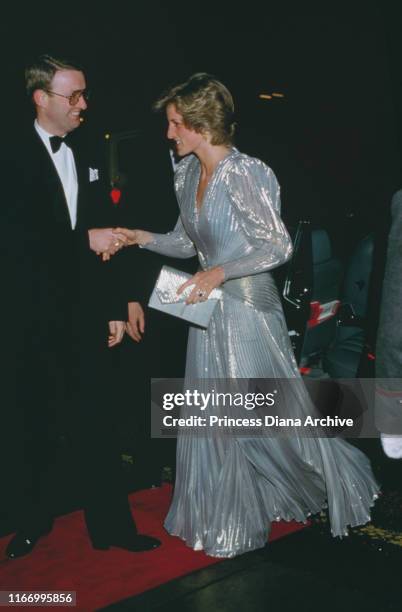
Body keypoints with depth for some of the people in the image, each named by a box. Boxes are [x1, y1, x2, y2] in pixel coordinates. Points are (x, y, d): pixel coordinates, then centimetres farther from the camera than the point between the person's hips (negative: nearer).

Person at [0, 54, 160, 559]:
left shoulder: (86, 159, 10)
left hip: (82, 316, 4)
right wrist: (85, 239, -20)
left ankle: (110, 525, 17)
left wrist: (114, 309, 11)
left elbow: (101, 240, 12)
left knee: (94, 424, 7)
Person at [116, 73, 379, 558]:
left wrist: (219, 272, -26)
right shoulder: (186, 174, 6)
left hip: (248, 309, -8)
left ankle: (339, 481, 29)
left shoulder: (246, 175, -18)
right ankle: (227, 518, 32)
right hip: (209, 310, 8)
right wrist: (141, 238, 0)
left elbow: (278, 247, -17)